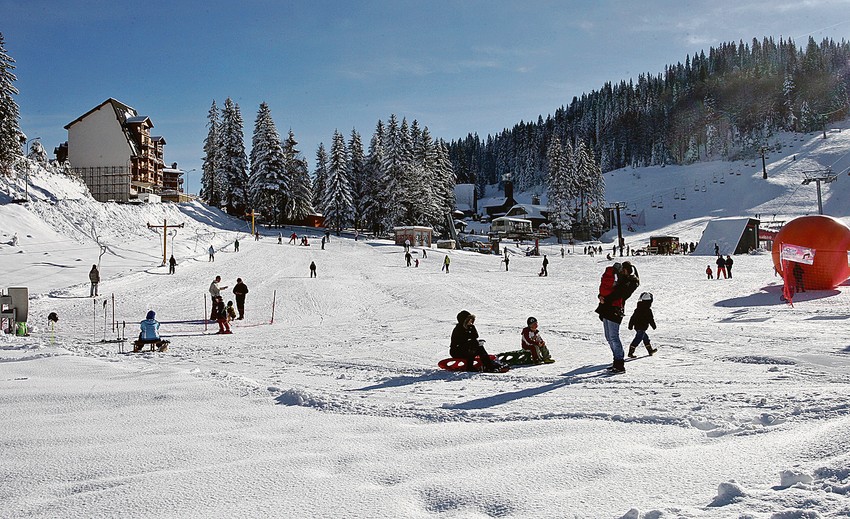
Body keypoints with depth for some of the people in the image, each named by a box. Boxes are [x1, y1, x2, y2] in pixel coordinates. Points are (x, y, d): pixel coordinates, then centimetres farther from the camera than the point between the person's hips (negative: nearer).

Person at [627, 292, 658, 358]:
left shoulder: (637, 309, 8)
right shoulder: (648, 310, -15)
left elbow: (632, 318, 13)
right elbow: (651, 319, -10)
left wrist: (630, 325, 21)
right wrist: (654, 325, 5)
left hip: (637, 327, 9)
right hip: (642, 328, -9)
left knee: (645, 337, 22)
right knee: (638, 339, -8)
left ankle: (650, 350, 34)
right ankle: (630, 352, -13)